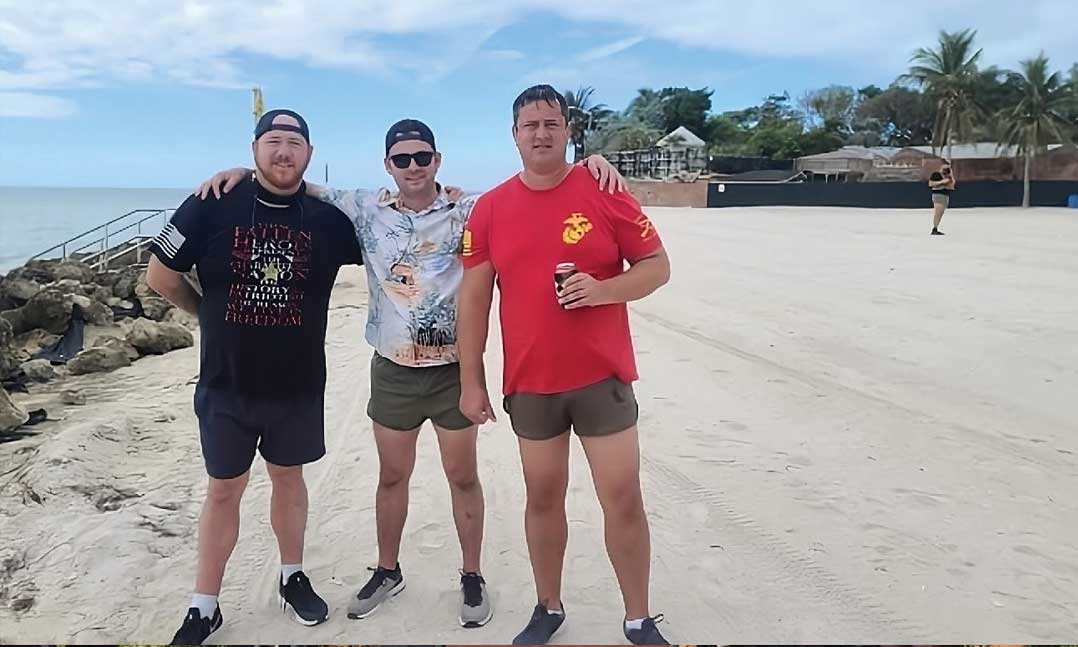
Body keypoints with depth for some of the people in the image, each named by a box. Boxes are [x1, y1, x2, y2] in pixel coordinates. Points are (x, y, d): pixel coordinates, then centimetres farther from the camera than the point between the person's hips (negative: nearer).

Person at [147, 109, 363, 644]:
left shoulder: (327, 217, -4)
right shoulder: (213, 206, -9)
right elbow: (160, 275, 0)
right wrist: (211, 315, 6)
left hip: (299, 383, 1)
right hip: (226, 382, -1)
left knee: (288, 477, 16)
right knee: (223, 489, 9)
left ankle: (293, 578, 36)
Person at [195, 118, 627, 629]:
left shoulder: (468, 209, -8)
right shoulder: (367, 210, 0)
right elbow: (302, 189, 10)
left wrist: (585, 163, -26)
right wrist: (246, 171, -2)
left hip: (455, 369, -2)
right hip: (393, 370, 2)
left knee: (463, 477, 10)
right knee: (391, 476, 16)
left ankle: (472, 577, 28)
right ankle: (387, 571, 36)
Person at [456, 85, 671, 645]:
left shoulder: (605, 193, -4)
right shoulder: (490, 209, 1)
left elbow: (656, 266, 0)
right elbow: (473, 297, 3)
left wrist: (605, 289, -20)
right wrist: (471, 381, 1)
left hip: (602, 377, -1)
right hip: (529, 383, 2)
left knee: (623, 498, 3)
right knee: (543, 496, 13)